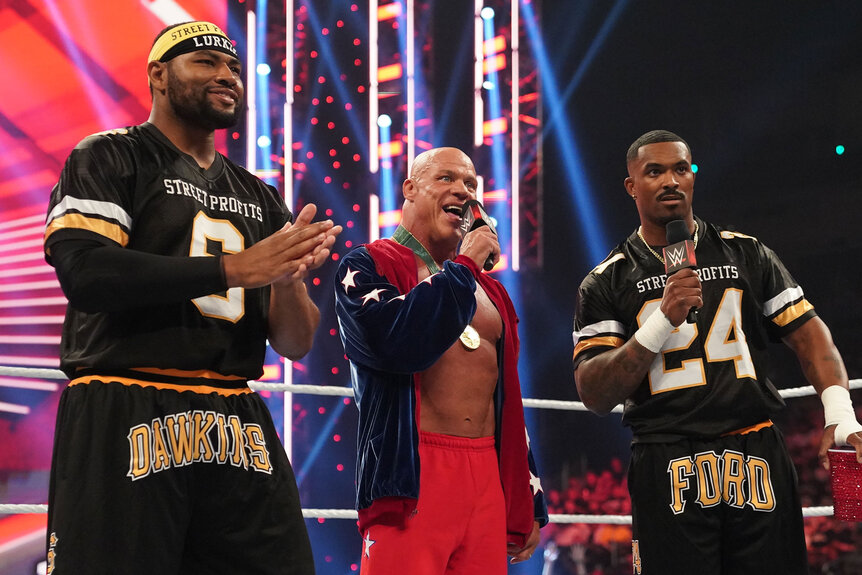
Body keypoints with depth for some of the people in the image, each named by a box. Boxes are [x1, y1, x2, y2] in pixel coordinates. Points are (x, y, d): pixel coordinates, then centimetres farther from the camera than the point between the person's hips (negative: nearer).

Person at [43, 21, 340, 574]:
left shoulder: (260, 198, 19)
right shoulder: (111, 158, 3)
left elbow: (296, 344, 15)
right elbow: (84, 272, -16)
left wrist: (288, 276, -9)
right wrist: (236, 266, -14)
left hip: (239, 434, 5)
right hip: (125, 422, -5)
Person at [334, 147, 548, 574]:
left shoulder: (489, 290, 22)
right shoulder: (367, 267, 1)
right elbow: (395, 342, -20)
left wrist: (527, 507, 18)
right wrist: (463, 266, -8)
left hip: (487, 477, 6)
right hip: (412, 476, -6)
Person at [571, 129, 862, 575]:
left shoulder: (745, 254, 13)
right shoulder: (606, 283, 5)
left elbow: (807, 333, 10)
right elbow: (594, 395, -4)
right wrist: (663, 320, -15)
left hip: (757, 458, 2)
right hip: (668, 468, -2)